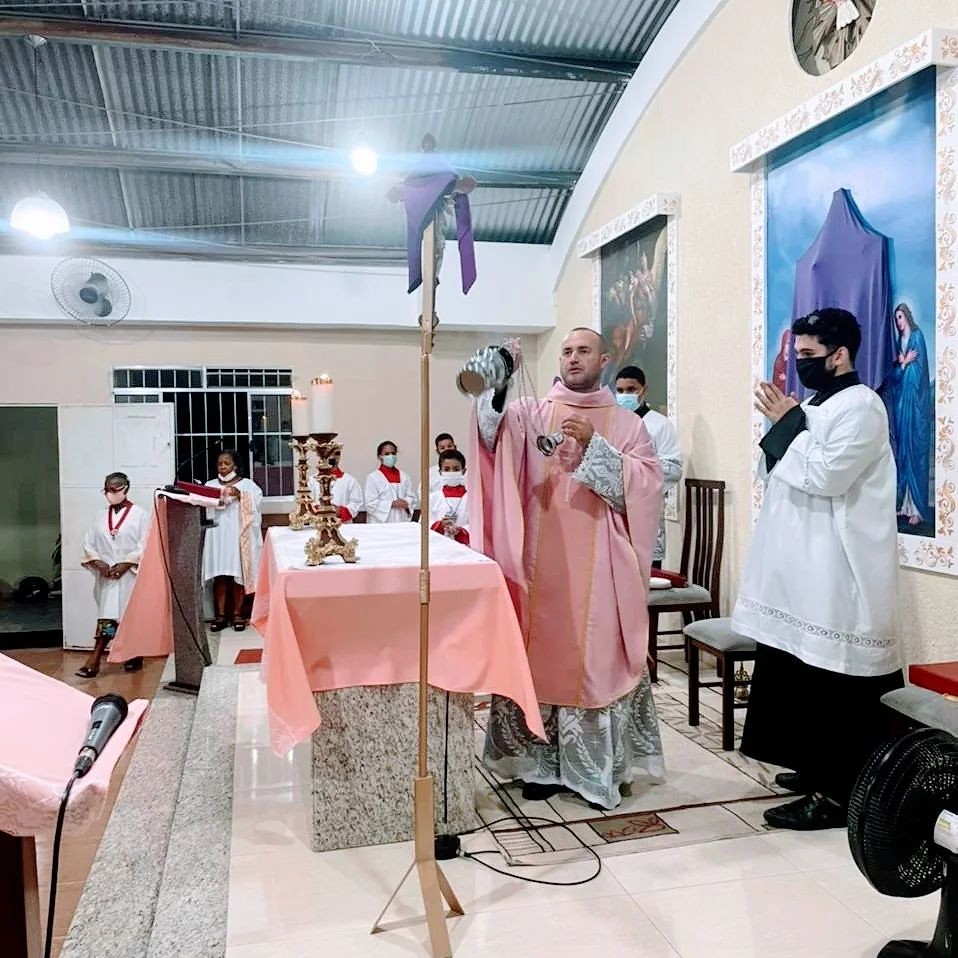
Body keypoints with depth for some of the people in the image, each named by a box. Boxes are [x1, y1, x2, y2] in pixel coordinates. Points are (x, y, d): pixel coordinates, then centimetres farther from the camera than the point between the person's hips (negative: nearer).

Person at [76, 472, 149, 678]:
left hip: (130, 574, -4)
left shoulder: (139, 514, -5)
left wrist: (125, 564, -17)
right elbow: (89, 543, 10)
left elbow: (145, 545, -10)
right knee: (107, 616, 1)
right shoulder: (101, 516, 10)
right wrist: (98, 563, -7)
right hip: (106, 575, 4)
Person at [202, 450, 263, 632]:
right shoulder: (210, 485, 15)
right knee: (219, 574, 1)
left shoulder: (247, 484, 6)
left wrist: (241, 495, -21)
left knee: (238, 573, 0)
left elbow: (257, 502, -8)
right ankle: (221, 614, 7)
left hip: (238, 534, -2)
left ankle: (237, 614, 8)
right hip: (217, 535, 2)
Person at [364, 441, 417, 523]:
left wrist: (406, 503, -12)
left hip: (403, 522, 3)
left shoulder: (404, 476, 12)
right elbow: (370, 504, -7)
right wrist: (392, 503, -16)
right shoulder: (372, 478, 0)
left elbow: (413, 499, 9)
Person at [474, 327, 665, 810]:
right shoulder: (532, 413, 8)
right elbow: (491, 429, -12)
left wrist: (594, 446, -16)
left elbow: (646, 485, -6)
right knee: (541, 657, 6)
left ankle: (599, 768, 16)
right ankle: (542, 763, 20)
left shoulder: (628, 424, 8)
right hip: (541, 565, 1)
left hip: (600, 568, -1)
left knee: (598, 662, 2)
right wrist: (497, 384, -31)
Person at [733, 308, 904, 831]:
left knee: (829, 682, -4)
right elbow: (776, 475, 18)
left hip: (836, 575, -9)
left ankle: (834, 793, 5)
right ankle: (816, 769, 29)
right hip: (800, 569, 9)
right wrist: (782, 421, 4)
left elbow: (825, 476, -21)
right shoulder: (813, 406, 18)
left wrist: (787, 422, -12)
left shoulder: (860, 405, -10)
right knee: (800, 675, 15)